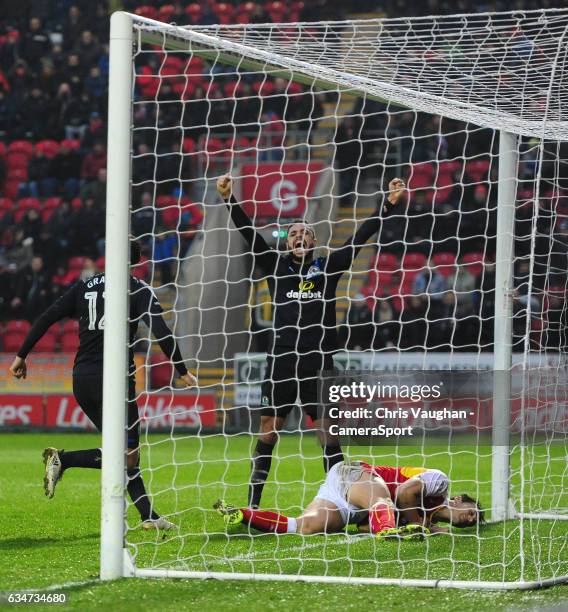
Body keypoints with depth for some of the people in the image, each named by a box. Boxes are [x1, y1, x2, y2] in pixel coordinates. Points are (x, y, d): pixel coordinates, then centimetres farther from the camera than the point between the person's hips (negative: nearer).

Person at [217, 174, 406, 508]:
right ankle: (252, 503, 8)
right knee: (268, 429, 3)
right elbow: (249, 232, 5)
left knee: (327, 431, -1)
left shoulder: (328, 267, 9)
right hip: (282, 359, 1)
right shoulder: (277, 267, 10)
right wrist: (229, 199, -4)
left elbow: (361, 237, 6)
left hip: (319, 361, -1)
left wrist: (388, 204, 2)